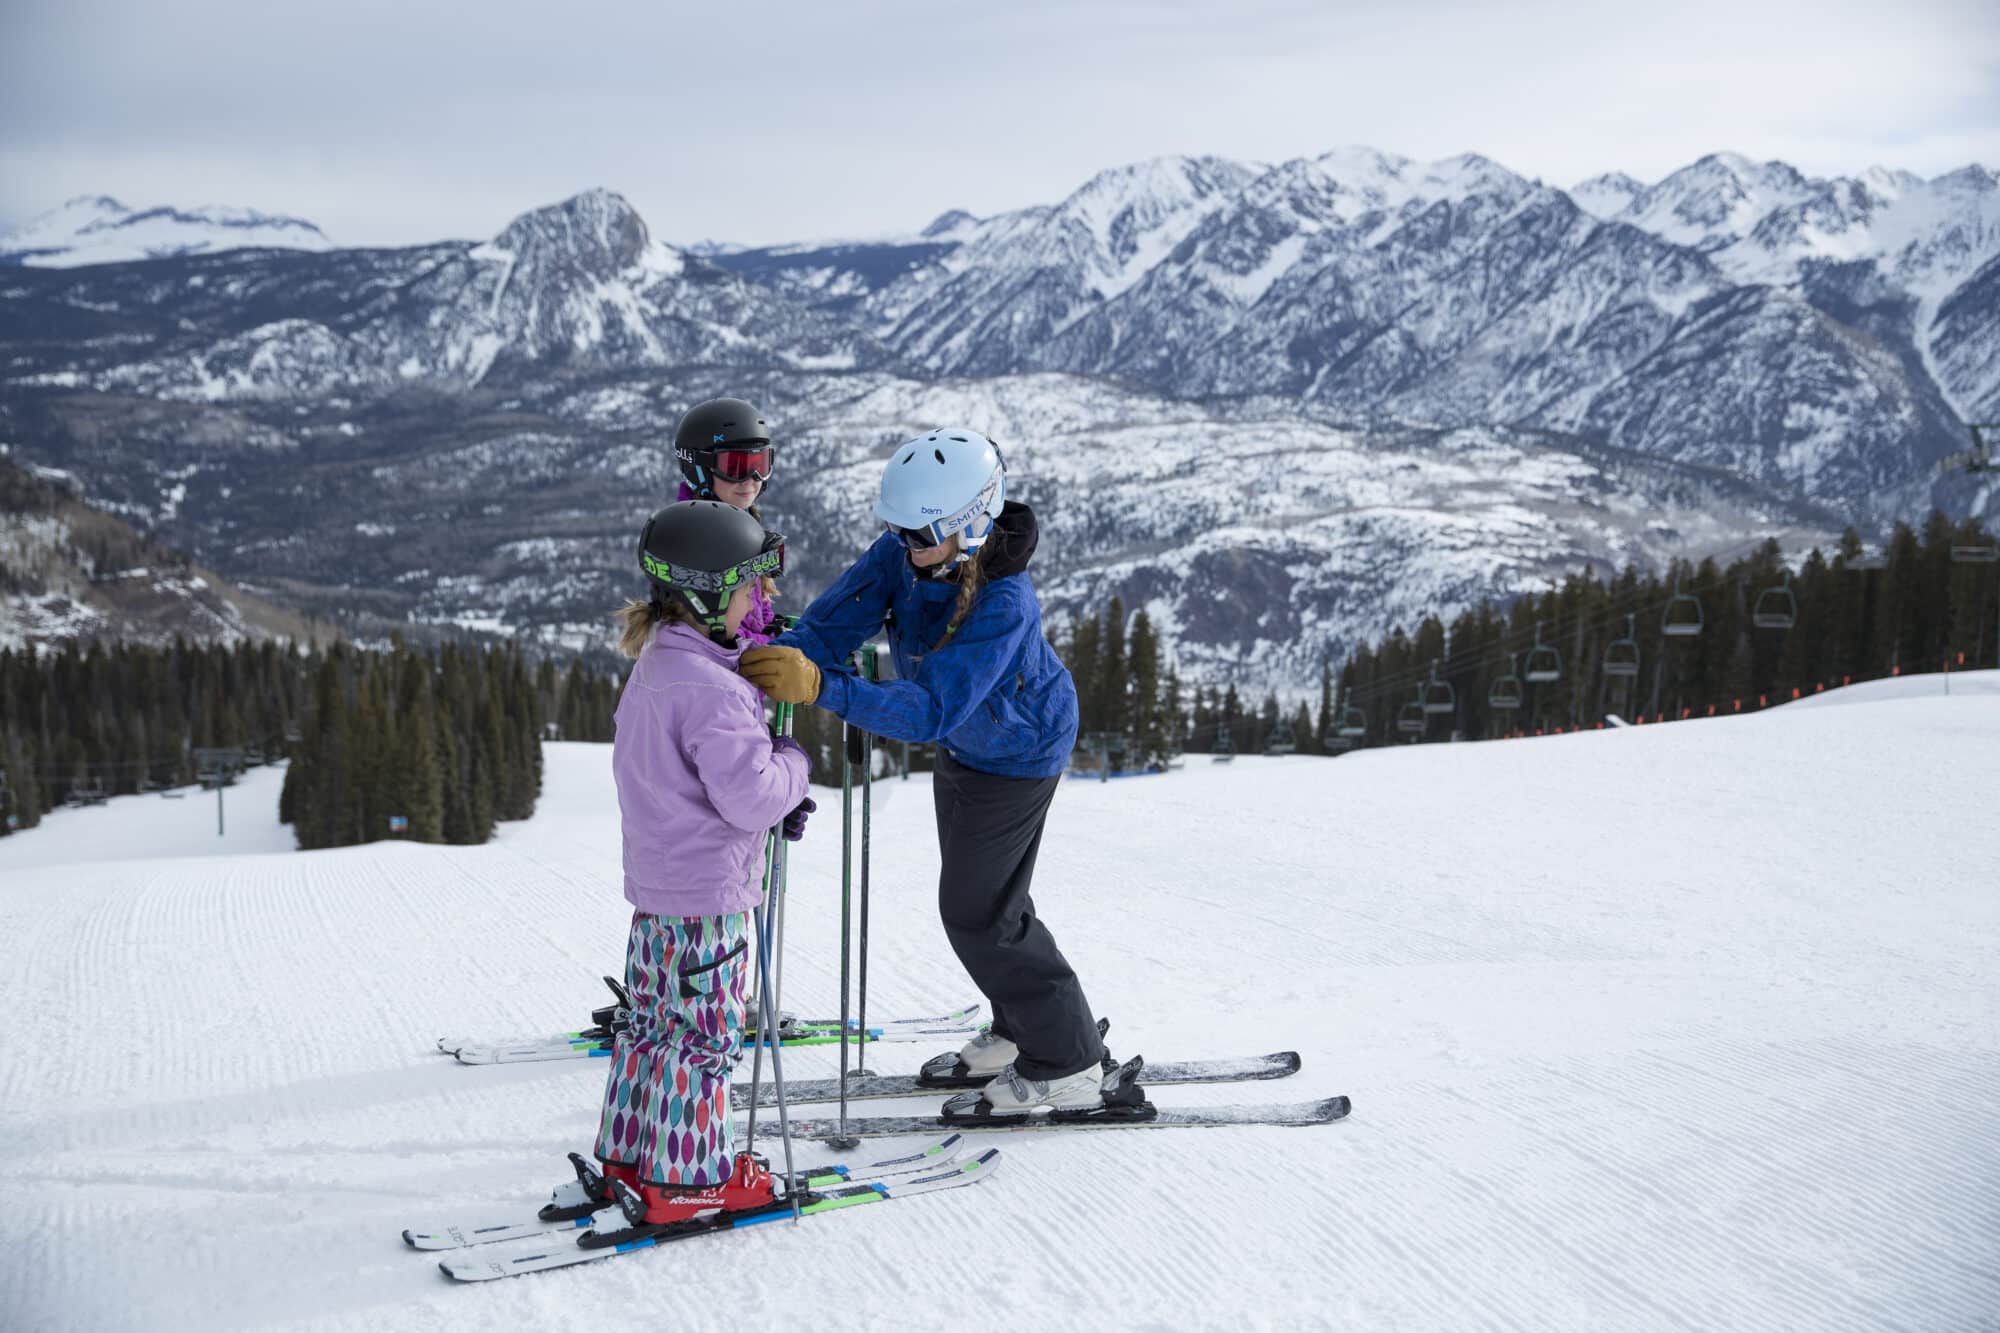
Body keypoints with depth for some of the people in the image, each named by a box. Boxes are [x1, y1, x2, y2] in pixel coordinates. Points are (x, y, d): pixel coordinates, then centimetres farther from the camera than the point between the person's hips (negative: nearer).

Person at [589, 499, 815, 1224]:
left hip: (655, 887, 10)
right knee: (702, 1034, 1)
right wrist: (792, 763, -5)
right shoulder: (709, 688, -23)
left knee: (653, 1022, 18)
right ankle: (687, 1177, 11)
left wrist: (777, 798, 10)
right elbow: (750, 796, -25)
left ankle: (628, 1158, 28)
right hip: (708, 895, -10)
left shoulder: (652, 668, 10)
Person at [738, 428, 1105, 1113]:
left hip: (1016, 755, -8)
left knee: (976, 913, -1)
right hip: (964, 743, 8)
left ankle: (1066, 1064, 14)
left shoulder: (1002, 605, -40)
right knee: (981, 896, 22)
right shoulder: (903, 553, -19)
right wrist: (779, 660, -42)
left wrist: (821, 687, -57)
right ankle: (1021, 1027, 43)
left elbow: (933, 710, -46)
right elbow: (832, 623, -22)